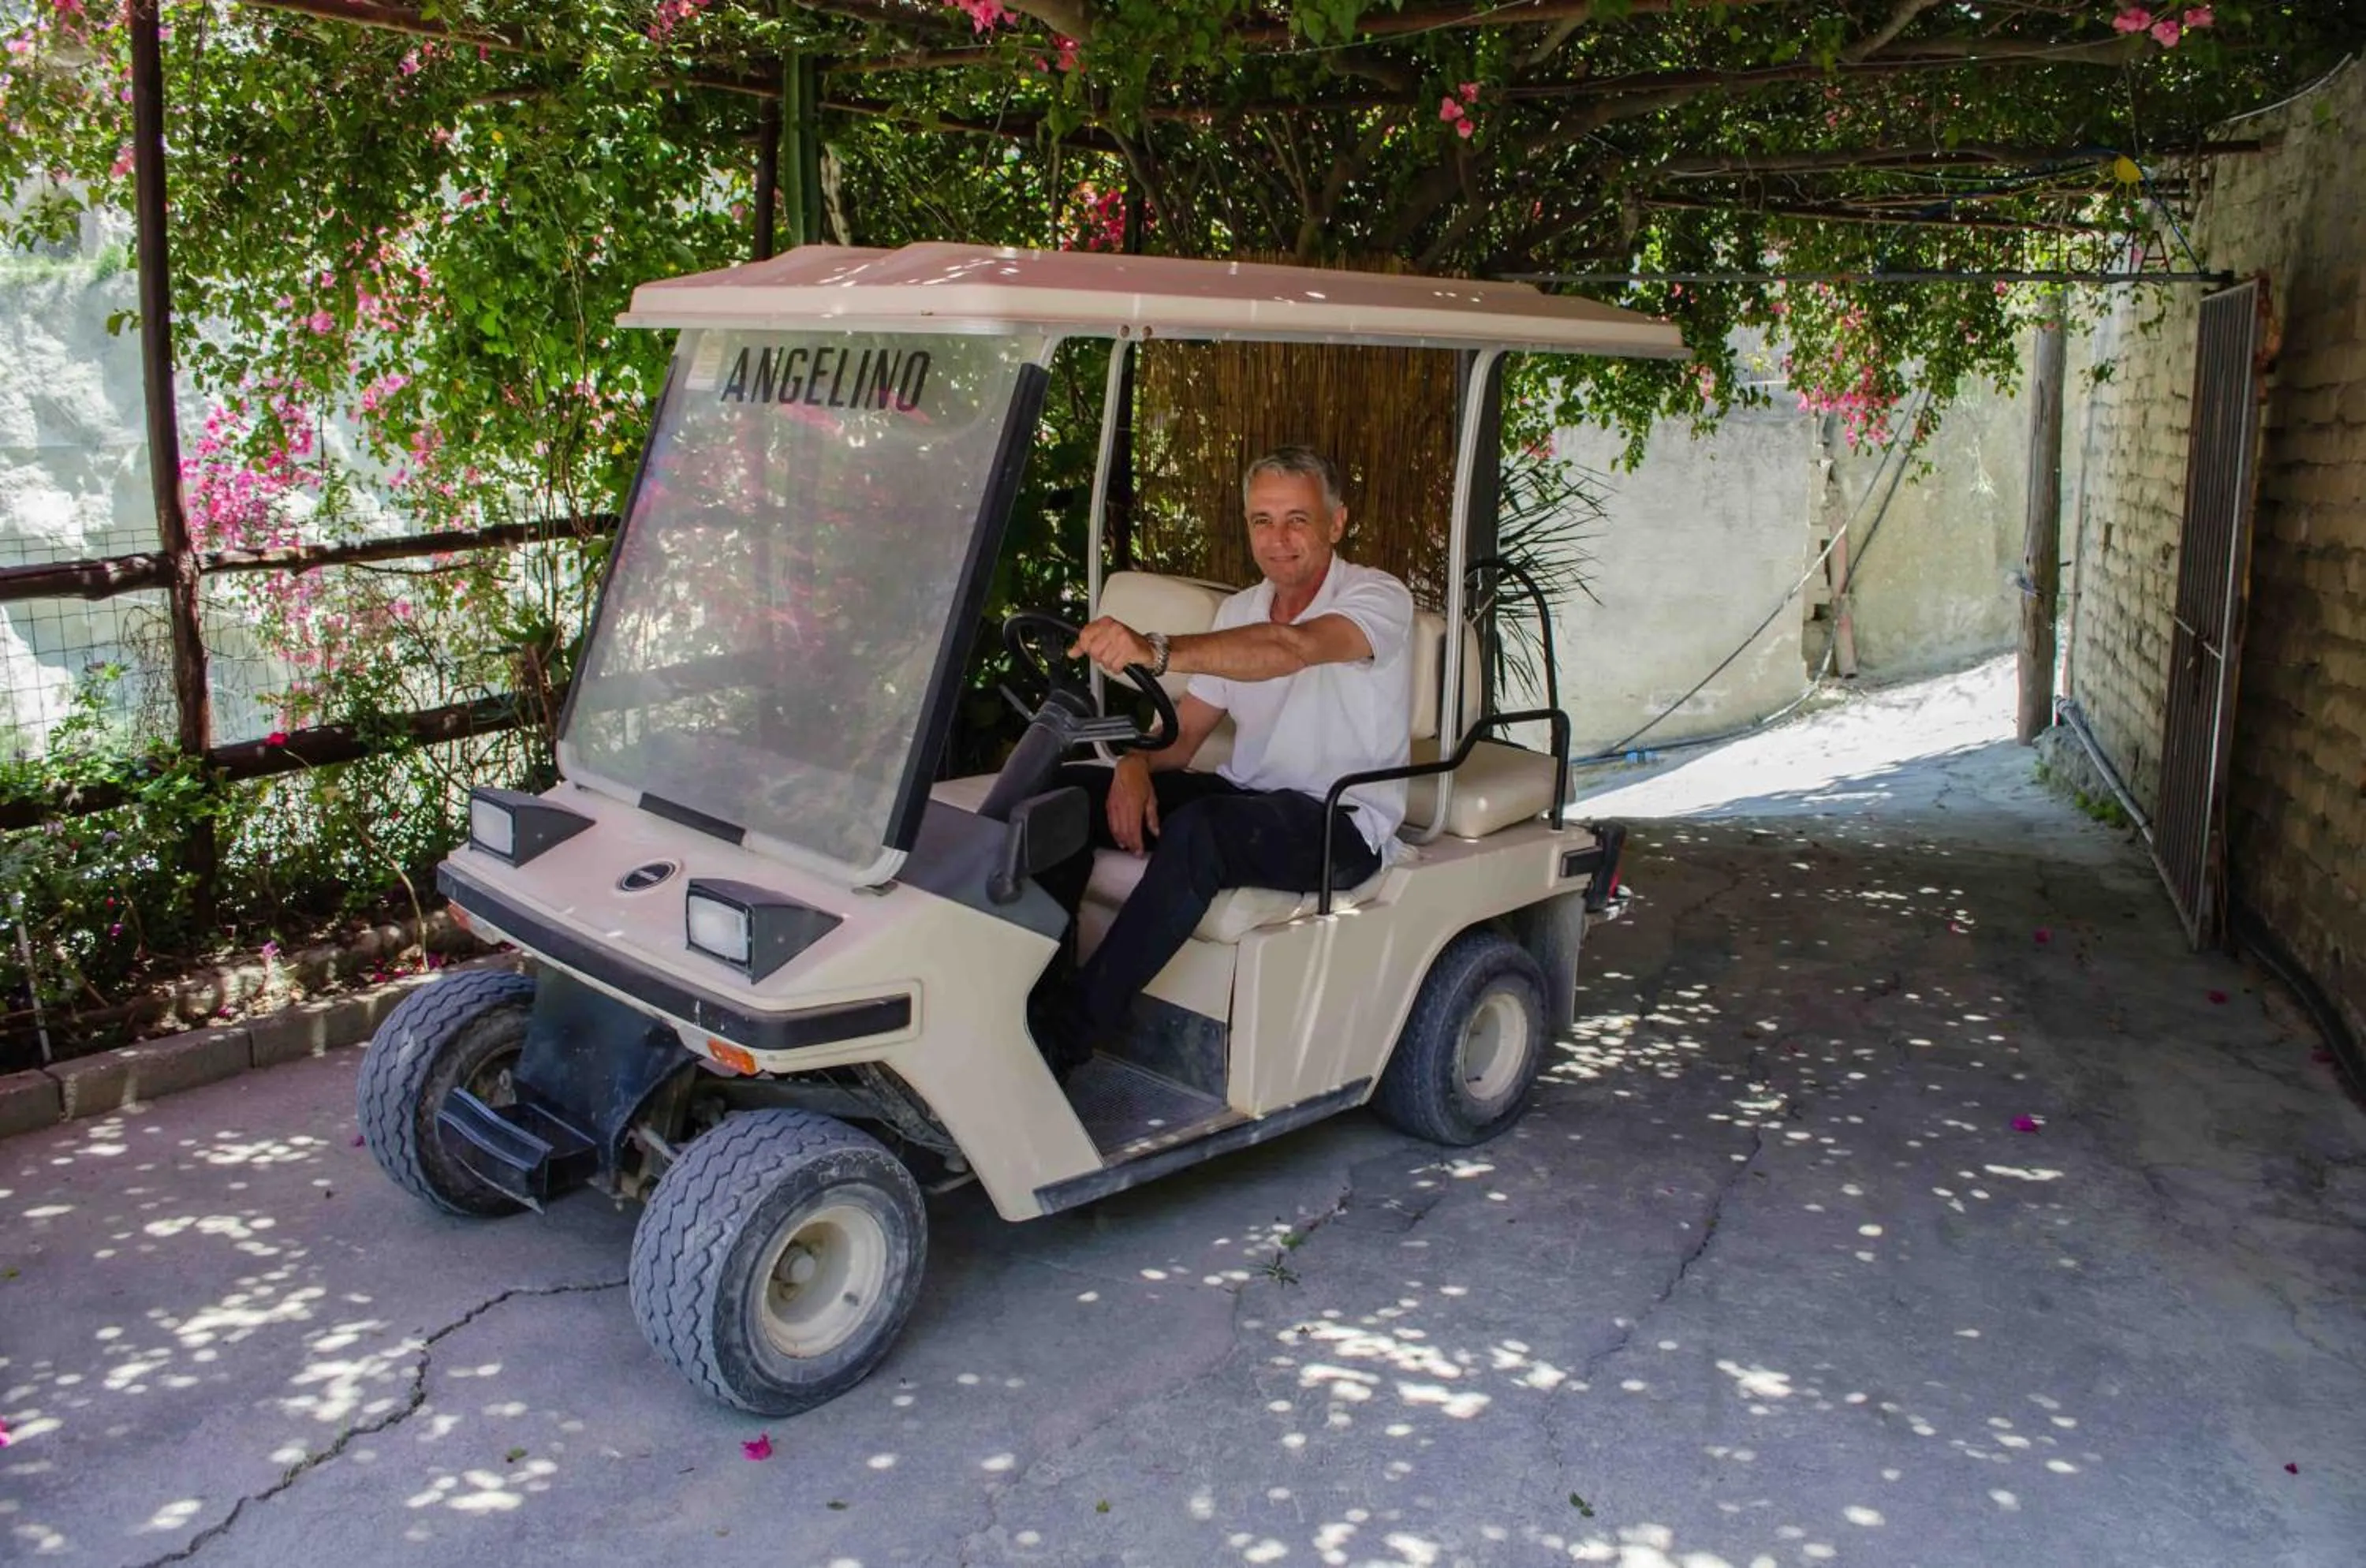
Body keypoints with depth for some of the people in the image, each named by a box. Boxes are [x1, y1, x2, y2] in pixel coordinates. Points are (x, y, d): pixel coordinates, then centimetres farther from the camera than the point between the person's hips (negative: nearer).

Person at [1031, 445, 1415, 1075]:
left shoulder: (1379, 599, -11)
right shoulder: (1239, 611, 13)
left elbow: (1288, 649, -33)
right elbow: (1185, 727, 14)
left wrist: (1156, 651, -47)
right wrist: (1135, 765, -11)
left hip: (1341, 823, -7)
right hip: (1244, 794, 7)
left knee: (1198, 830, -37)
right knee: (1067, 788, -12)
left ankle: (1070, 1031, -29)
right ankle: (1042, 986, -10)